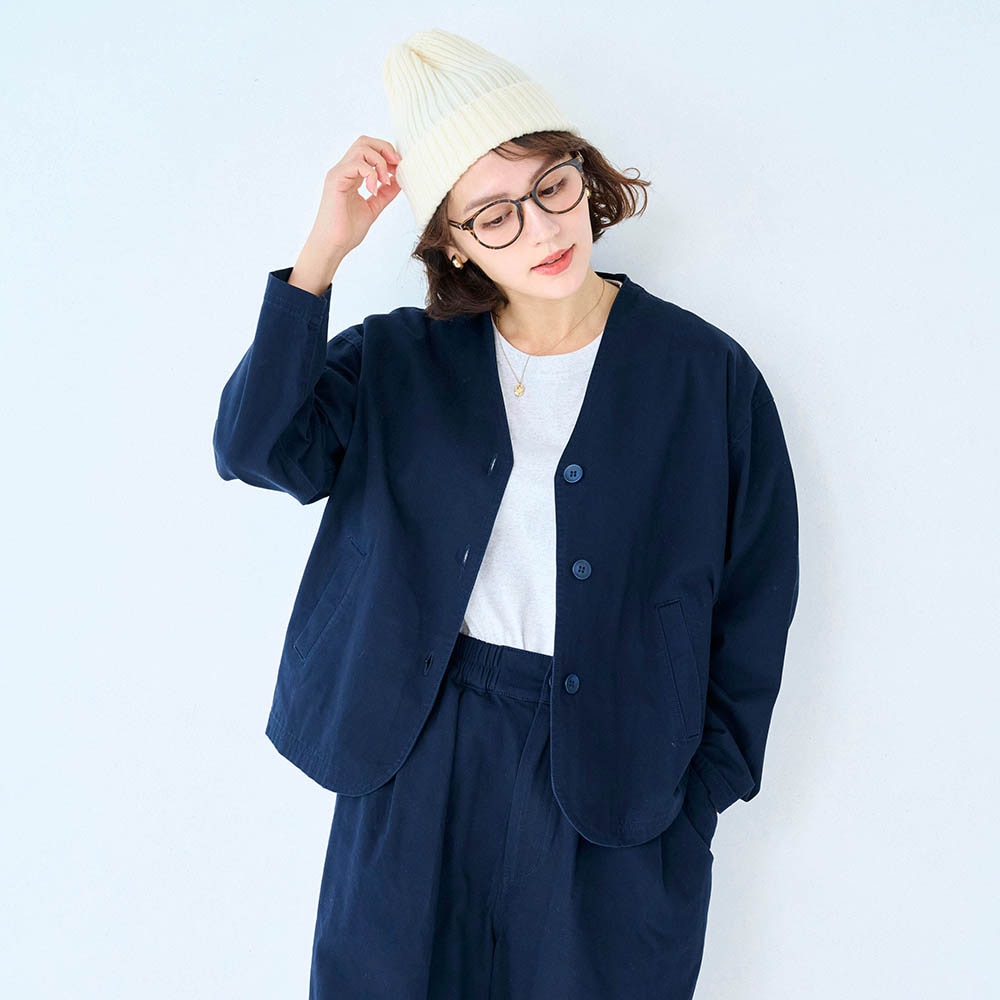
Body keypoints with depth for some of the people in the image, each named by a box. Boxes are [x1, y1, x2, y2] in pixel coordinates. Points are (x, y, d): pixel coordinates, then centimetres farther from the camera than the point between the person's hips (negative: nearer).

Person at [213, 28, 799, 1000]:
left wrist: (700, 796, -1)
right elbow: (253, 447, -13)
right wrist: (323, 252, -18)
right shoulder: (401, 361, 0)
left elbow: (755, 602, -1)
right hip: (418, 748, 2)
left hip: (611, 767, -1)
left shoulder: (709, 376, -7)